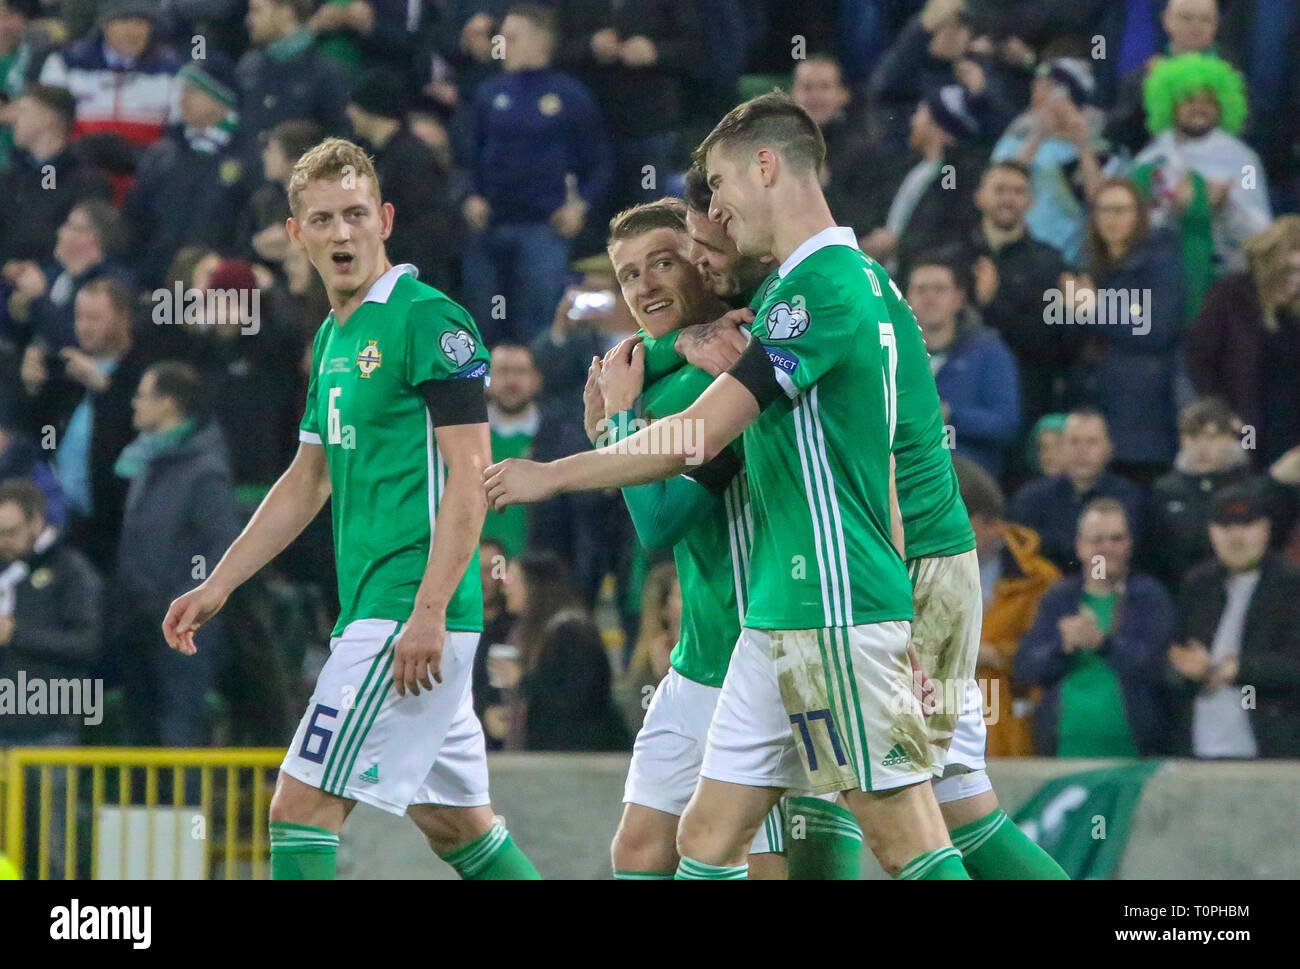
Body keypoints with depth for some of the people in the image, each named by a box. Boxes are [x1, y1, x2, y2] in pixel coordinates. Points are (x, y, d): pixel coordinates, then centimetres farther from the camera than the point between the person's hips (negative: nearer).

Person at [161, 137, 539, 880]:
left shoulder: (430, 321, -11)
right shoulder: (333, 337, 16)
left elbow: (469, 475, -17)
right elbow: (308, 482, 26)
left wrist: (429, 611, -23)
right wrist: (217, 586, 24)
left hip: (413, 611, -9)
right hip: (370, 612, 9)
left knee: (302, 805, -11)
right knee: (453, 820, 13)